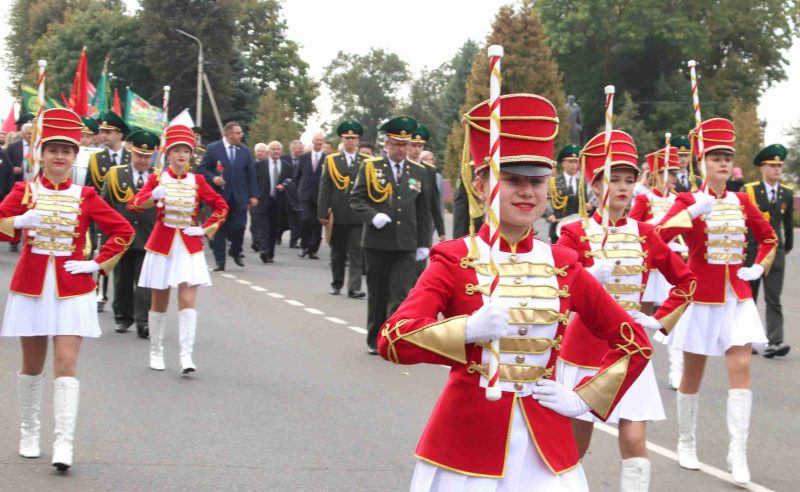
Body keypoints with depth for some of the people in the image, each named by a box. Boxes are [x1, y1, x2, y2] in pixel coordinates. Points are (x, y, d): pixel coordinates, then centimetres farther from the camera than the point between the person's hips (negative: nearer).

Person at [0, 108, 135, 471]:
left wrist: (99, 264, -3)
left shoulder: (85, 197, 2)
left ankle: (64, 444, -13)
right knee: (32, 365, 11)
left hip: (72, 290, -1)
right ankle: (29, 433, 28)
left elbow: (123, 231, 4)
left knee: (66, 364, -10)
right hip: (31, 288, 1)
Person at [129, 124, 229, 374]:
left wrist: (205, 230, 0)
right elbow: (134, 204, -11)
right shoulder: (157, 178, 0)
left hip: (189, 247, 1)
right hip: (162, 245, -1)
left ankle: (186, 356, -14)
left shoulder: (198, 181, 4)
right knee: (159, 302, 7)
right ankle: (156, 352, 22)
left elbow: (221, 206, 11)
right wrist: (153, 196, -30)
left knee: (188, 300, -10)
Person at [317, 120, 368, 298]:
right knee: (337, 251, 11)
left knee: (357, 252, -5)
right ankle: (337, 283, 25)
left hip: (358, 214, -1)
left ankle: (354, 288, -7)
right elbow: (324, 188, 3)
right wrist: (323, 213, -3)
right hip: (338, 214, 1)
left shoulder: (367, 161, 5)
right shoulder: (331, 160, 5)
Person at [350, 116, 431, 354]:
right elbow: (356, 199, 1)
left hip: (406, 245, 1)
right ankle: (375, 340, 22)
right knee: (377, 294, 9)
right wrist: (372, 216, -17)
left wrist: (423, 243, 9)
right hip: (377, 242, -1)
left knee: (401, 294, -9)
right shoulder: (370, 167, 2)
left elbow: (423, 210, 13)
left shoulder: (418, 172, 9)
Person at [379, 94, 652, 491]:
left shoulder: (563, 265, 4)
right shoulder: (453, 260, -5)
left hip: (545, 445, 3)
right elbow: (393, 341, -17)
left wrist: (584, 399, 2)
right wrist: (469, 330, -29)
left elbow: (635, 343, 11)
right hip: (467, 442, -3)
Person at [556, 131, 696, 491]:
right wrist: (591, 276, -29)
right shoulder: (576, 234, -6)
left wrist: (661, 322, 3)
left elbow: (686, 280, 14)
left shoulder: (644, 234, 3)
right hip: (585, 349, -2)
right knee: (574, 445, 7)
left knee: (634, 442, -7)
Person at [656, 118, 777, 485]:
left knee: (741, 367, -9)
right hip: (702, 296, -3)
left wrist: (760, 267, 4)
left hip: (737, 296, 3)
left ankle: (738, 454, -9)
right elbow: (660, 235, -20)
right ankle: (686, 443, 25)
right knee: (692, 373, 7)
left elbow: (769, 238, 21)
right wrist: (695, 211, -30)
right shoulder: (689, 201, -4)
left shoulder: (741, 202, 7)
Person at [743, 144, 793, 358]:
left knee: (773, 299, -7)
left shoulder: (787, 193, 6)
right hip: (750, 252, -1)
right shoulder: (748, 191, -4)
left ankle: (774, 342, -14)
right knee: (747, 298, 8)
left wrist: (787, 247, 23)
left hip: (775, 252, 1)